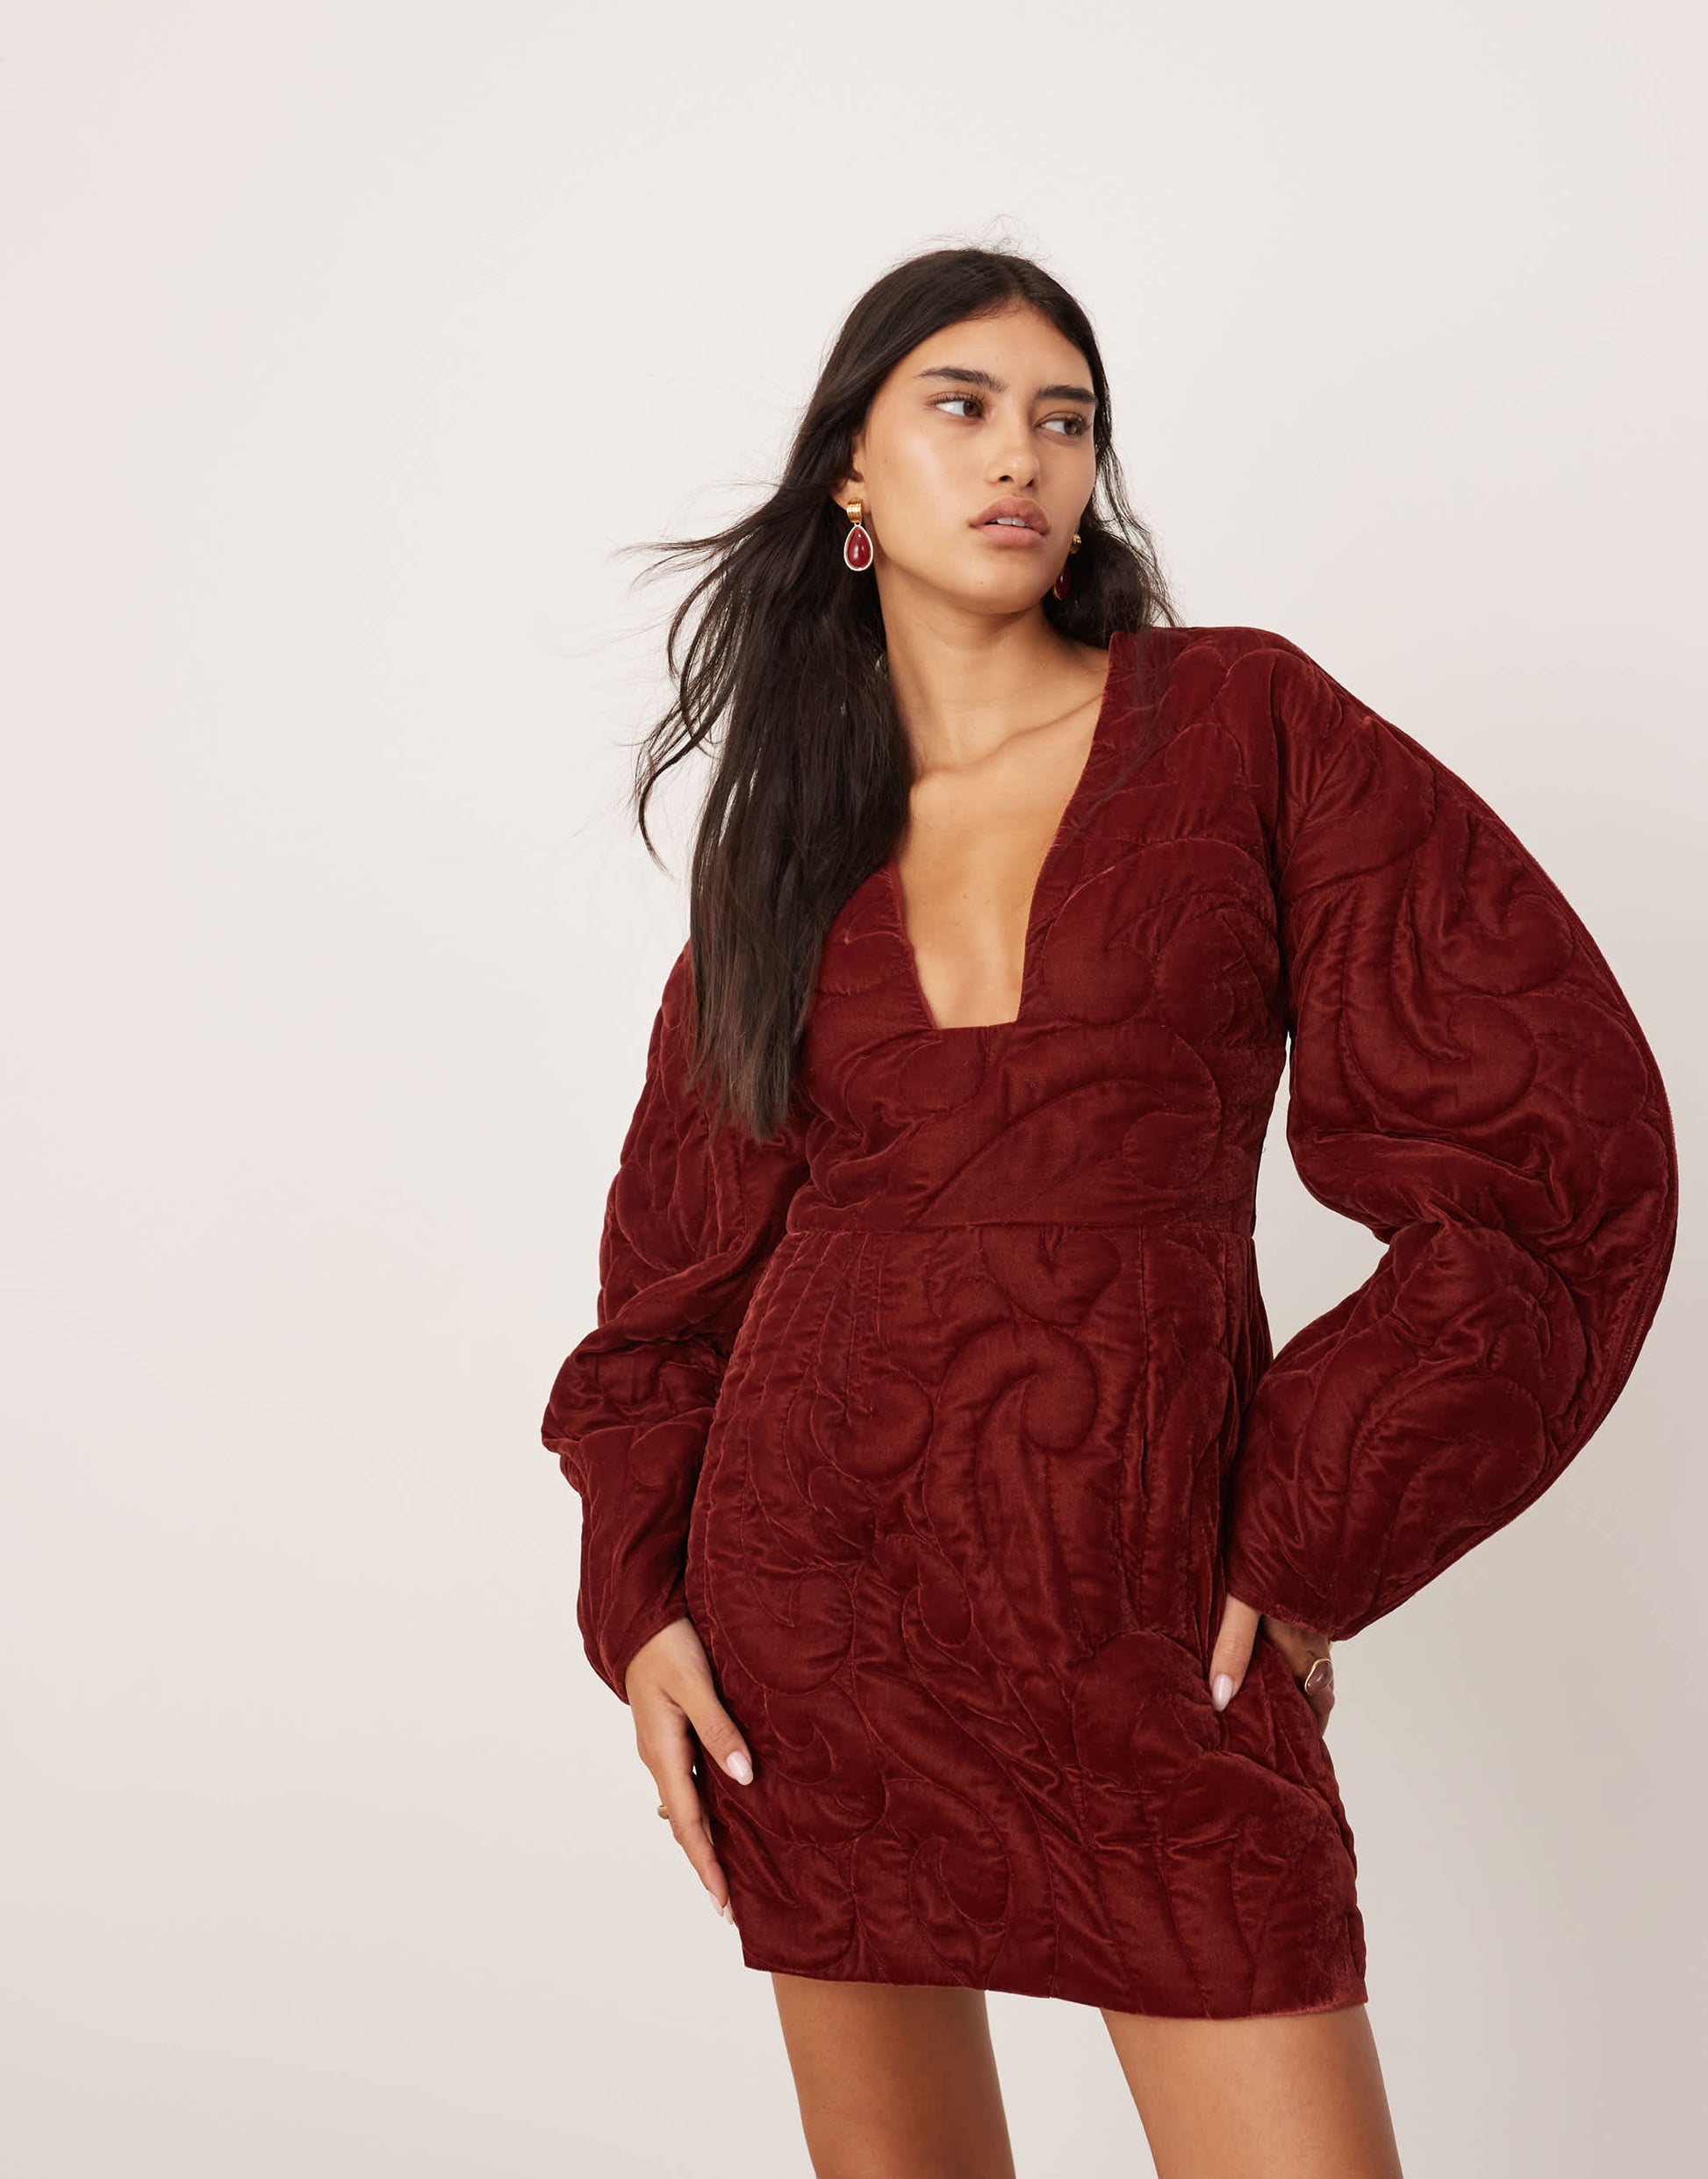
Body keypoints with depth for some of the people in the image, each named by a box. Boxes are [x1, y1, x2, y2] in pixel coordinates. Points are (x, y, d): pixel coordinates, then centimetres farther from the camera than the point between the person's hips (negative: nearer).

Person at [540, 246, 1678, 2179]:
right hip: (810, 1598, 3)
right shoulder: (787, 830, 8)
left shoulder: (1241, 723, -1)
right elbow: (683, 1243, 13)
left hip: (1155, 1634, -2)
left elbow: (1558, 1144, -5)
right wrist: (640, 1596, 0)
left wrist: (1315, 1546, -6)